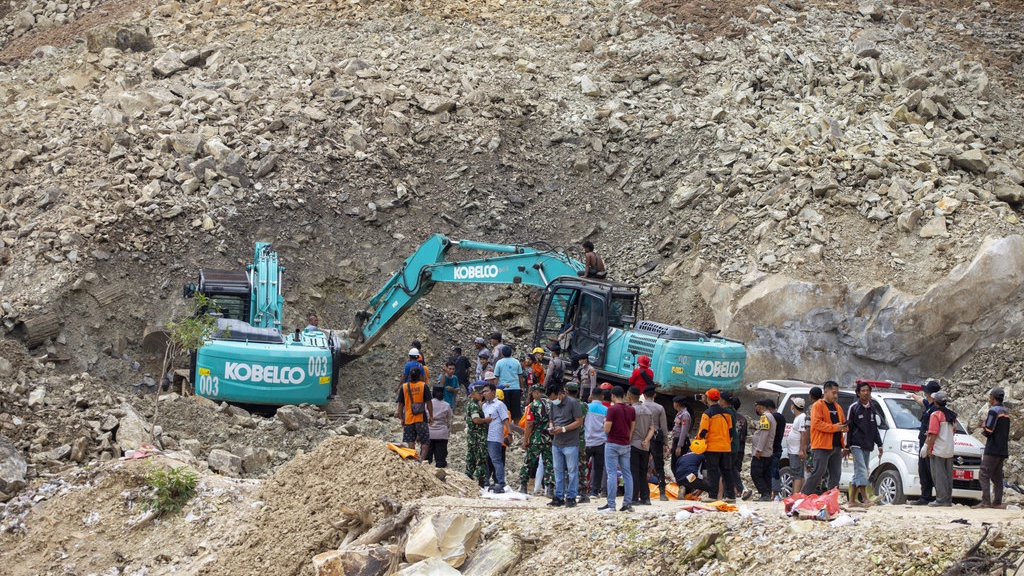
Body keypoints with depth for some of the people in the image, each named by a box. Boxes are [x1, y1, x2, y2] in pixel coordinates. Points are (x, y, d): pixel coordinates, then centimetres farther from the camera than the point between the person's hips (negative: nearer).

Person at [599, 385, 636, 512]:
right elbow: (632, 429, 10)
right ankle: (628, 503, 5)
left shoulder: (612, 409, -12)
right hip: (625, 445, 6)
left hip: (613, 444, -6)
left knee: (612, 474, -6)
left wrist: (605, 421, 6)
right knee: (627, 473, 7)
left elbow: (607, 429, -14)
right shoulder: (631, 410, 7)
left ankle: (611, 504, -9)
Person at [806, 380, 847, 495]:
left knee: (835, 474, 7)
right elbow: (816, 423, -16)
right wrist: (834, 427, -18)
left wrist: (844, 427, 1)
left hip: (836, 446, 8)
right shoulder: (817, 406, -3)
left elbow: (843, 422, 26)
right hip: (822, 446, -8)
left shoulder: (837, 407, 21)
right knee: (818, 472, -12)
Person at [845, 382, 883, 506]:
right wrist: (847, 447, -6)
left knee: (859, 474, 8)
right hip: (857, 445, -6)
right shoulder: (854, 408, -3)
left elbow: (875, 428, 20)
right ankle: (865, 499, -19)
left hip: (868, 446, 6)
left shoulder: (872, 408, 14)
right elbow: (848, 428, -3)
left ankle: (852, 500, 13)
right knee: (861, 471, -14)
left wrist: (879, 445, 15)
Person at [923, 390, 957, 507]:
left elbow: (933, 434, -17)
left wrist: (928, 448, -14)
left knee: (938, 475, -5)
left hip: (938, 450, -7)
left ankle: (941, 499, -9)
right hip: (949, 451, 7)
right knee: (948, 475, 10)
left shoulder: (936, 415, -12)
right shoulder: (952, 415, 12)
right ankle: (948, 500, 12)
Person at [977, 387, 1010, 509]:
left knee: (985, 475, -10)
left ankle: (985, 501, -18)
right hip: (1003, 450, 9)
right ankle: (997, 502, 7)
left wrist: (983, 428, 5)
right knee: (997, 477, 10)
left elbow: (989, 431, -17)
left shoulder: (993, 411, -10)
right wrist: (985, 425, 19)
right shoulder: (1005, 412, 18)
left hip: (992, 450, -9)